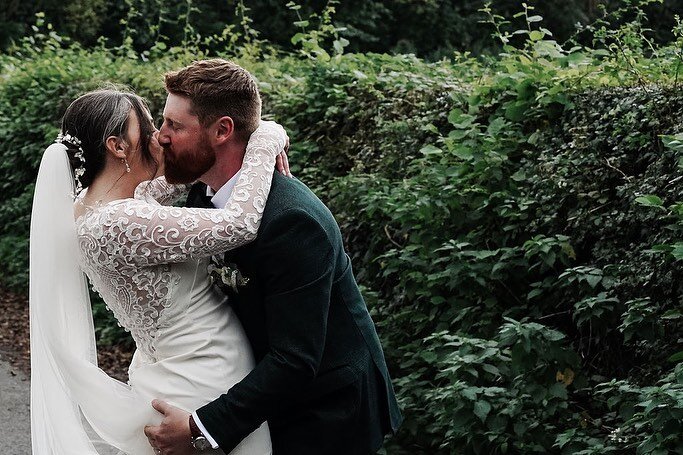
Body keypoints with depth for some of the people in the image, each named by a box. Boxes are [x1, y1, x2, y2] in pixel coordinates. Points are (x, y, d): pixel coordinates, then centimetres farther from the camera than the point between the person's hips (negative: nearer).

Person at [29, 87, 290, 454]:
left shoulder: (92, 204, 1)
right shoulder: (117, 224, -28)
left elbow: (155, 190, 19)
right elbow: (240, 223, -31)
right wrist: (265, 140, -16)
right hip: (203, 391, -10)